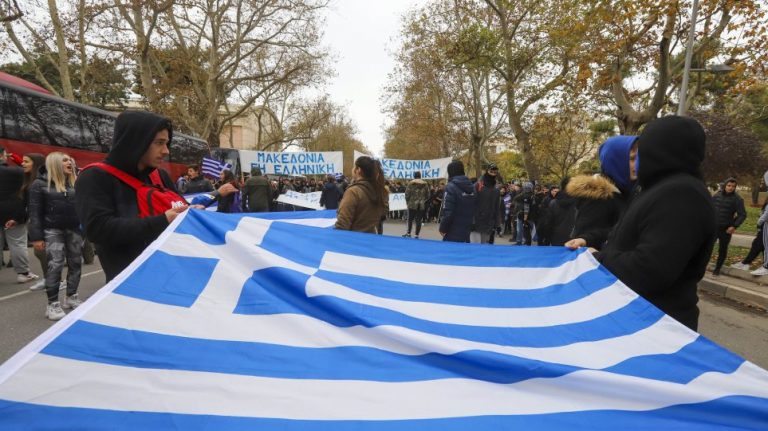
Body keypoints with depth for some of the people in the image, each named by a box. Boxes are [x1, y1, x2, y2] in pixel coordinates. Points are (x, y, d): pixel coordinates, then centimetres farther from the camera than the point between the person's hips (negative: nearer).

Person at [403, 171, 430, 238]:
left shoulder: (411, 183, -5)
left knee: (410, 219, 12)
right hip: (422, 205, 2)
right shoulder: (425, 184, 3)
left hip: (412, 204, -2)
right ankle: (417, 235, 5)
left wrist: (407, 202, 8)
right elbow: (428, 195, 5)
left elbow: (407, 194, -6)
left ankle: (408, 233, 13)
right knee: (419, 220, 4)